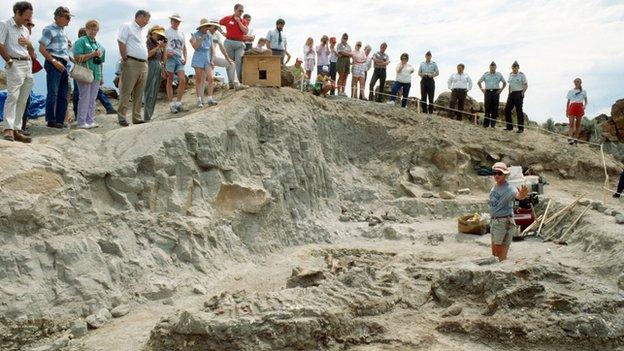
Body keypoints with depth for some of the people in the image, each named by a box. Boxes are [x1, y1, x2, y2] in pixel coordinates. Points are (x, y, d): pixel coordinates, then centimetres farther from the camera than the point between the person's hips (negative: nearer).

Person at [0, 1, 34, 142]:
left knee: (23, 100, 4)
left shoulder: (25, 29, 21)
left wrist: (28, 43, 7)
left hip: (28, 66, 7)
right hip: (15, 65, -7)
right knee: (12, 96, -17)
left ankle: (16, 129, 5)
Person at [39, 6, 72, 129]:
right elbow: (42, 48, -11)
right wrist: (54, 62, -15)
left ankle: (60, 120, 13)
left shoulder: (63, 31, 19)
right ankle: (51, 120, -2)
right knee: (53, 93, -7)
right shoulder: (49, 29, -5)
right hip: (54, 63, -8)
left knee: (63, 94, 8)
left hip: (63, 64, 8)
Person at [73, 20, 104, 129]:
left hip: (96, 75, 7)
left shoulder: (98, 44, 20)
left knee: (92, 99, 8)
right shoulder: (81, 41, -1)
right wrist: (92, 54, -16)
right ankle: (81, 122, -3)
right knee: (85, 97, -7)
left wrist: (101, 77, 21)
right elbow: (77, 57, -13)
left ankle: (90, 120, 14)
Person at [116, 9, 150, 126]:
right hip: (131, 64, -8)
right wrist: (125, 59, -13)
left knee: (139, 94, 9)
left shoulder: (142, 31, 22)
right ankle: (121, 117, -3)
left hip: (143, 64, 8)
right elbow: (121, 43, -11)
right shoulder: (127, 26, -3)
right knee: (126, 92, -6)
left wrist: (146, 62, 15)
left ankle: (137, 118, 14)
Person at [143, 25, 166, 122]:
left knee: (155, 93, 8)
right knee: (149, 94, -10)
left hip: (158, 68, 7)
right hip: (150, 67, -7)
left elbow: (163, 58, 17)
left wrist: (164, 47, 5)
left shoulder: (158, 43, 16)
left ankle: (150, 115, 13)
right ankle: (147, 117, -12)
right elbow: (148, 54, -19)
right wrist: (158, 47, -16)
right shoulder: (148, 42, -3)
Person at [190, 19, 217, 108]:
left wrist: (212, 60, 1)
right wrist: (202, 38, -18)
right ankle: (199, 100, 5)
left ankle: (210, 99, -8)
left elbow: (212, 49, 11)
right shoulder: (195, 35, -3)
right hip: (198, 59, -3)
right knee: (199, 80, 0)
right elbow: (195, 47, -16)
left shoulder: (209, 36, 9)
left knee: (211, 78, -11)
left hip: (208, 59, 3)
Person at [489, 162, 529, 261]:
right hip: (493, 221, 8)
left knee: (502, 255, -6)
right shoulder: (494, 187, 10)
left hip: (504, 222, -8)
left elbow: (517, 195, -37)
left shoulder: (509, 188, -16)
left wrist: (522, 195, -59)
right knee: (494, 253, 16)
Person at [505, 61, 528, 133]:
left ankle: (521, 128, 2)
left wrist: (522, 93, -13)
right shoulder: (510, 74, 13)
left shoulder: (521, 75, -4)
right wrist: (509, 93, 11)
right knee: (507, 109, 2)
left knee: (519, 111, -4)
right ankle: (509, 126, 12)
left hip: (518, 93, -6)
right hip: (511, 94, 6)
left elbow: (526, 85, -4)